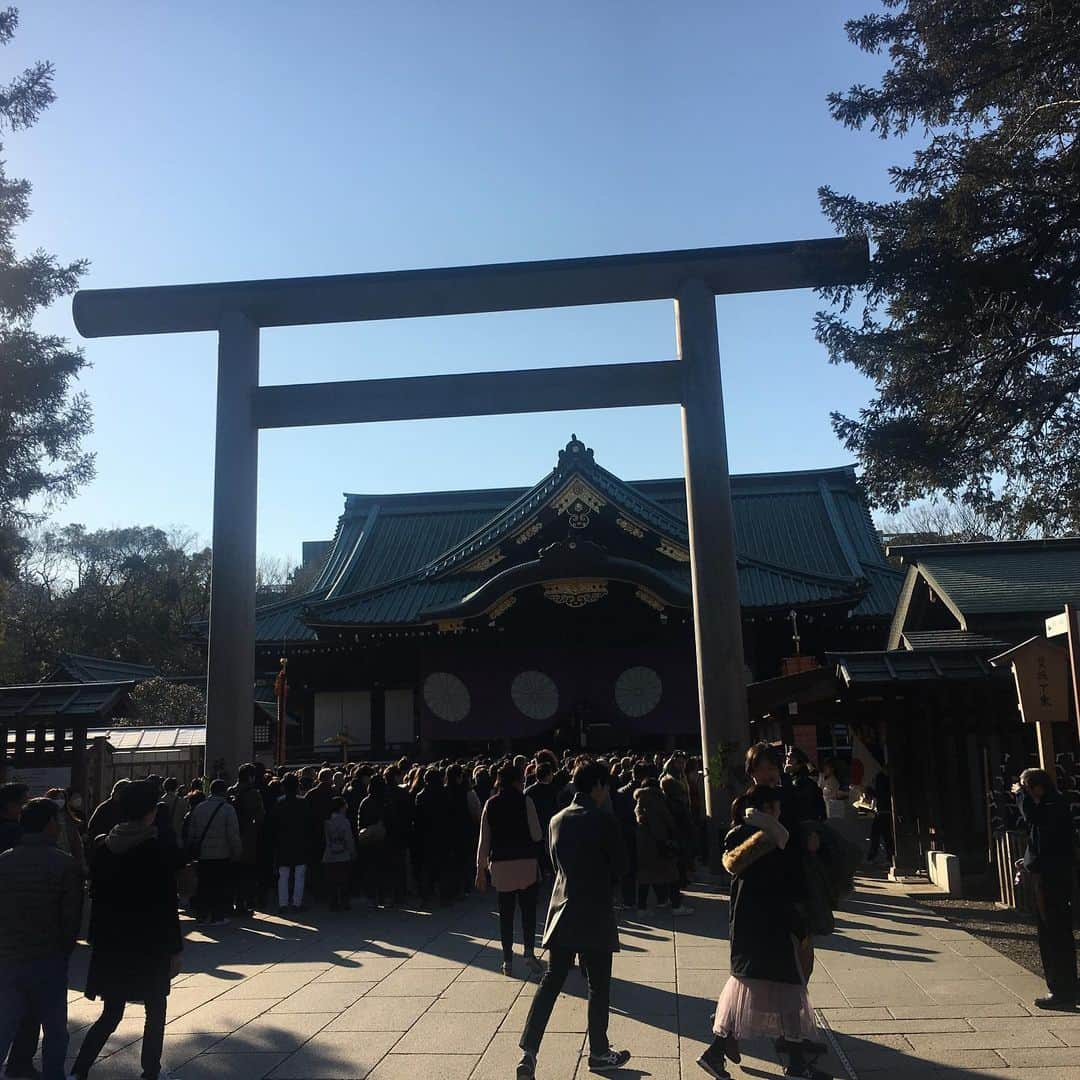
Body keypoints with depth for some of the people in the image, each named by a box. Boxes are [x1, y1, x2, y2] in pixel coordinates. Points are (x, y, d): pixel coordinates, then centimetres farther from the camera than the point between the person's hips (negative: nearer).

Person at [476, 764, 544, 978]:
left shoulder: (491, 805, 4)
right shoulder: (525, 801, -6)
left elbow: (484, 839, 5)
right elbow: (537, 835, -8)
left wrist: (481, 868, 10)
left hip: (500, 864, 3)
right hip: (526, 863, -3)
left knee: (505, 914, 10)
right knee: (528, 910, 7)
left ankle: (507, 961, 12)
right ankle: (529, 953, -8)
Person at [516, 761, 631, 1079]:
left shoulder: (557, 820, 5)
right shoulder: (604, 820, -13)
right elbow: (620, 865, -5)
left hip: (562, 909, 5)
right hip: (595, 912, -5)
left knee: (551, 981, 10)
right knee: (598, 986, 9)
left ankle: (528, 1051, 3)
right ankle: (599, 1053, 21)